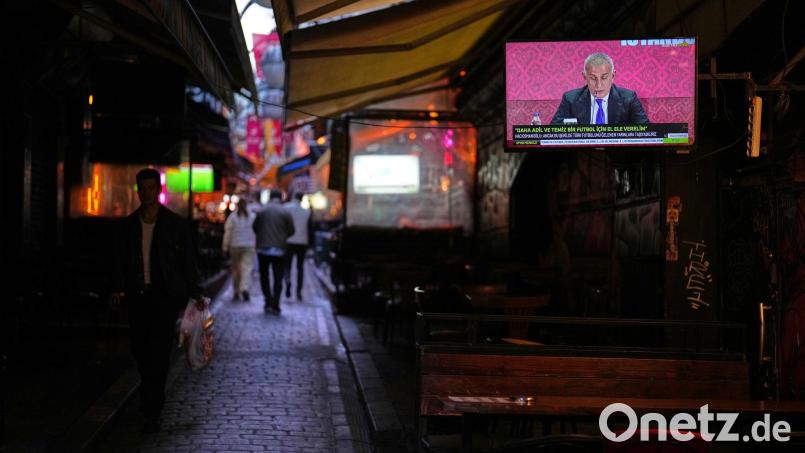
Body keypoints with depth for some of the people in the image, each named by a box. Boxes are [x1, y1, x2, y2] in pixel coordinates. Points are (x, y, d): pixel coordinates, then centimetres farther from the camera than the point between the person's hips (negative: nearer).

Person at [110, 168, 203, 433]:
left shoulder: (175, 224, 1)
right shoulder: (129, 225, 9)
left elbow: (189, 260, 3)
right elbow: (120, 259, 10)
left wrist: (195, 294, 1)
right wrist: (118, 288, -3)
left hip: (165, 296, -3)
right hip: (138, 295, 4)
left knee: (158, 352, -9)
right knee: (139, 349, 7)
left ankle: (152, 412, -8)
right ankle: (152, 394, 34)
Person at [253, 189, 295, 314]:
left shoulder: (262, 211, -5)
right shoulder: (286, 213, -5)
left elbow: (255, 228, 2)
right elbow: (291, 230, -1)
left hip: (263, 248, 0)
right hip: (279, 249, 0)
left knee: (264, 276, 14)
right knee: (278, 279, 6)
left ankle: (268, 303, 4)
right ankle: (275, 305, 1)